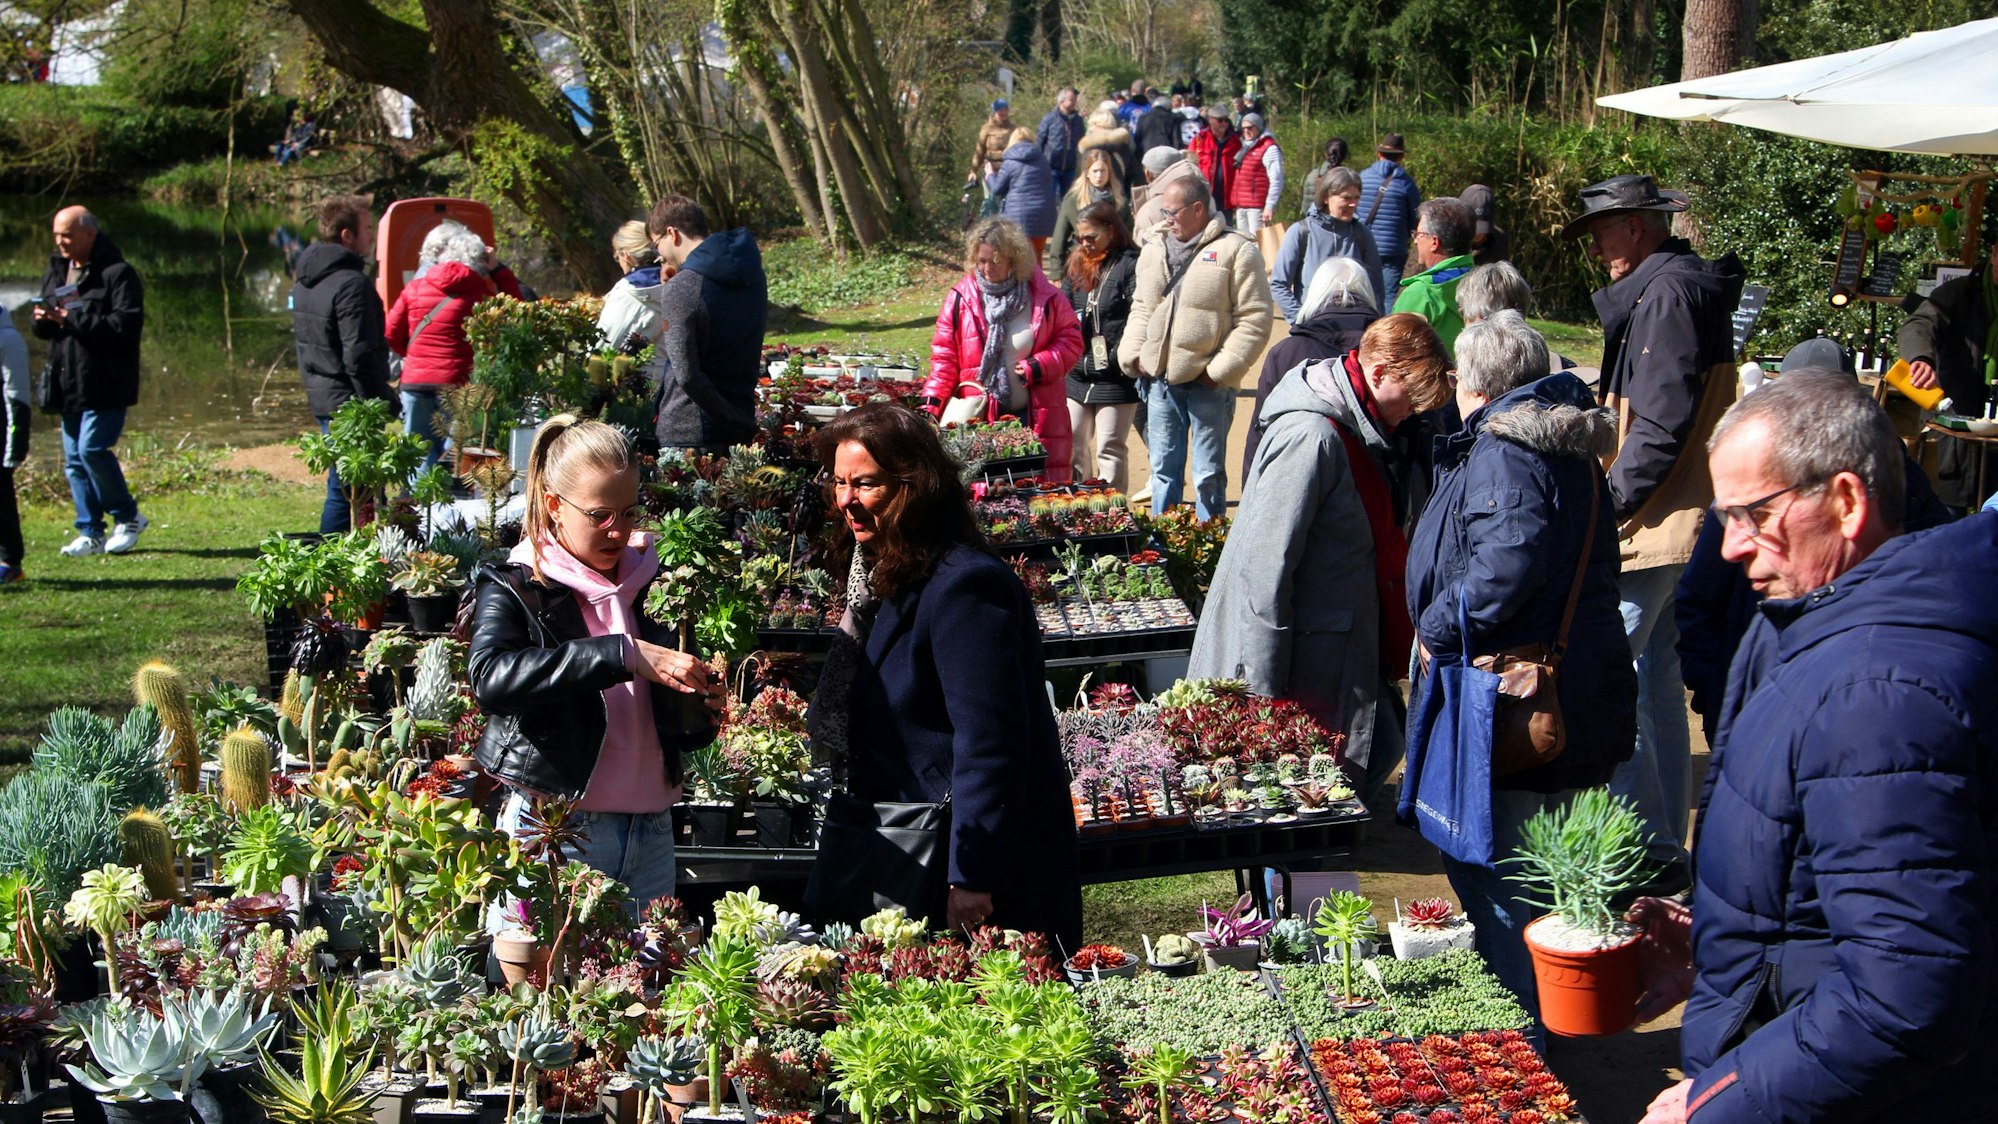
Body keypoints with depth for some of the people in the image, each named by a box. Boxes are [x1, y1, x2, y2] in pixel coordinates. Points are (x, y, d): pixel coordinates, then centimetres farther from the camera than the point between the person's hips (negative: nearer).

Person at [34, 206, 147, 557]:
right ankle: (90, 532, 14)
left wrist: (74, 319, -22)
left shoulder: (117, 273, -10)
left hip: (105, 383, -8)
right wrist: (43, 319, -4)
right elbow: (42, 329, 21)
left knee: (92, 449, -14)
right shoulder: (56, 271, 15)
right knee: (74, 460, 7)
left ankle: (128, 518, 4)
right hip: (68, 383, 8)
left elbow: (128, 324, -20)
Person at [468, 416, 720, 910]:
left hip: (650, 832, 4)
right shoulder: (517, 588, -2)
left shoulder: (651, 581, 10)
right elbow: (489, 677, -25)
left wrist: (704, 709, -7)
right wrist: (625, 655, -30)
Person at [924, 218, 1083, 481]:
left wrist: (1040, 365, -14)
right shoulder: (961, 299, -1)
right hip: (979, 417, 0)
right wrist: (931, 403, -11)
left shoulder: (1045, 298, -2)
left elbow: (1071, 341, 4)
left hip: (1037, 416, 0)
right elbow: (944, 356, 1)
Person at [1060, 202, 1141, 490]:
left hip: (1116, 377, -7)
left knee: (1109, 447, -1)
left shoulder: (1129, 264, -10)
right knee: (1072, 442, 13)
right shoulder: (1077, 265, 12)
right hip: (1077, 374, 7)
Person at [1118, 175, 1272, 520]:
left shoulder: (1236, 252, -6)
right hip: (1159, 380, 6)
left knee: (1208, 476, 3)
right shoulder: (1153, 252, 14)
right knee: (1163, 469, 13)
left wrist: (1221, 369, -14)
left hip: (1208, 385, -6)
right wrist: (1133, 355, 4)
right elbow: (1141, 310, 20)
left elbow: (1254, 321, -9)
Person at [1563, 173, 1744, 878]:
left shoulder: (1670, 290, -14)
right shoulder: (1684, 284, 18)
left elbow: (1663, 419, -20)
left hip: (1654, 523, -11)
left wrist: (1612, 503, -17)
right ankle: (1666, 842, 23)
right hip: (1680, 519, 11)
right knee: (1656, 675, 15)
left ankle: (1651, 849, -8)